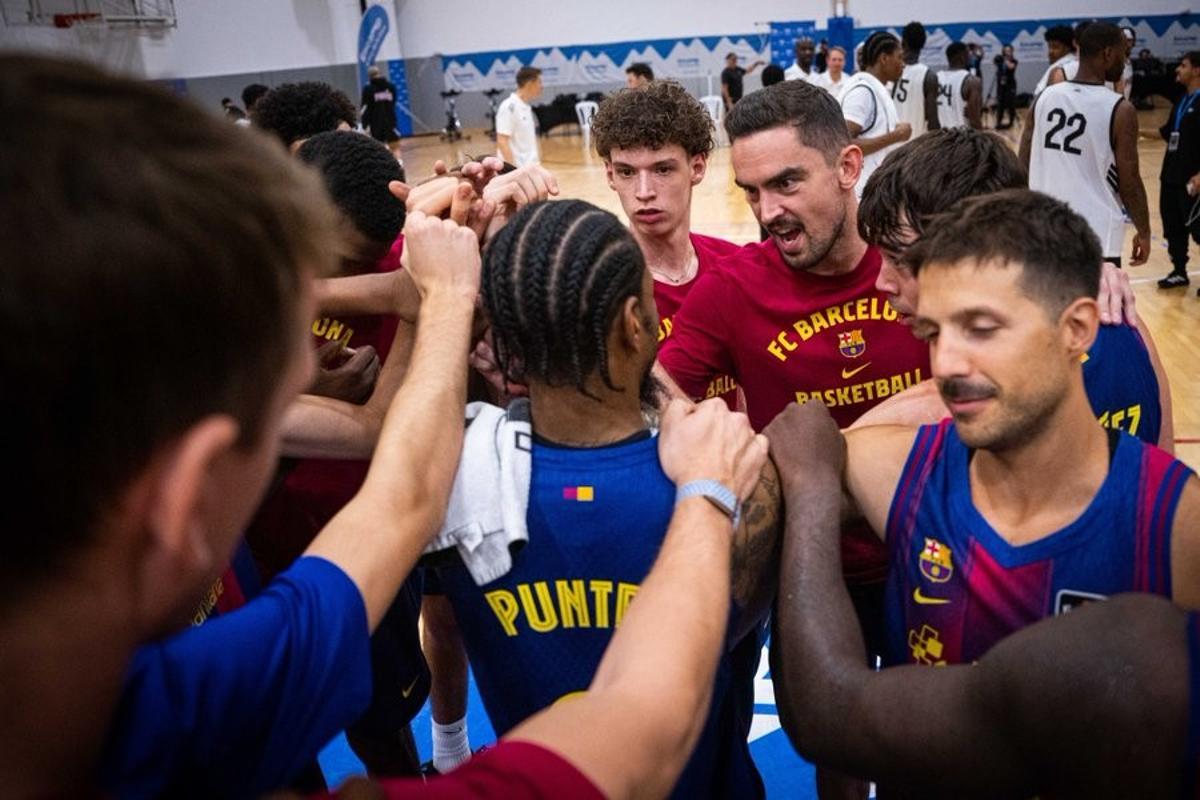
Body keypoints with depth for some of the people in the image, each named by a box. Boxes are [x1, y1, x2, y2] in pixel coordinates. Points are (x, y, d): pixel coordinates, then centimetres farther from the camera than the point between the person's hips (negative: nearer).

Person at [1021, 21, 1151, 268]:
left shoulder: (1044, 97, 2)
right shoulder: (1120, 110, -12)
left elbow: (1023, 167, 6)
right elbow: (1129, 183, -9)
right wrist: (1144, 232, 4)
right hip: (1095, 234, -5)